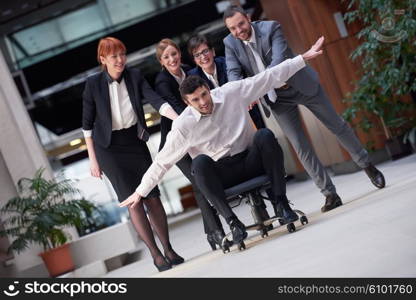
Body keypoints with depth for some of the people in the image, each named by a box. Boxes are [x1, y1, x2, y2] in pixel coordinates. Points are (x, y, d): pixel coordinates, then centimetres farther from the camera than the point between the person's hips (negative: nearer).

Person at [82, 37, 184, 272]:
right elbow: (87, 123, -3)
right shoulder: (93, 83, -9)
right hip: (109, 147, -2)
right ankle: (155, 253, 3)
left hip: (135, 141, 2)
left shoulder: (135, 76, -4)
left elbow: (156, 101, -16)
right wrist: (93, 159, -4)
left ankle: (168, 249, 12)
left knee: (152, 196, 0)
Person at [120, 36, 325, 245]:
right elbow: (162, 162, -6)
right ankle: (231, 220, -29)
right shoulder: (183, 125, -11)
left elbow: (269, 77, 0)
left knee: (265, 136, -28)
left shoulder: (231, 93, -5)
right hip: (222, 174, -2)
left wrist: (303, 57, 1)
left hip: (251, 160, 2)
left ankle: (280, 202, -22)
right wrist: (140, 192, -7)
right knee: (200, 162, -34)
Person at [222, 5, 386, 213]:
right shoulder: (230, 43, -9)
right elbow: (233, 73, -16)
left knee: (337, 126, 10)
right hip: (277, 99, 3)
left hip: (301, 85, -2)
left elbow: (279, 60, -31)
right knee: (301, 147, -1)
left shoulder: (271, 28, -20)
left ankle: (367, 165, 32)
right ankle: (330, 195, 7)